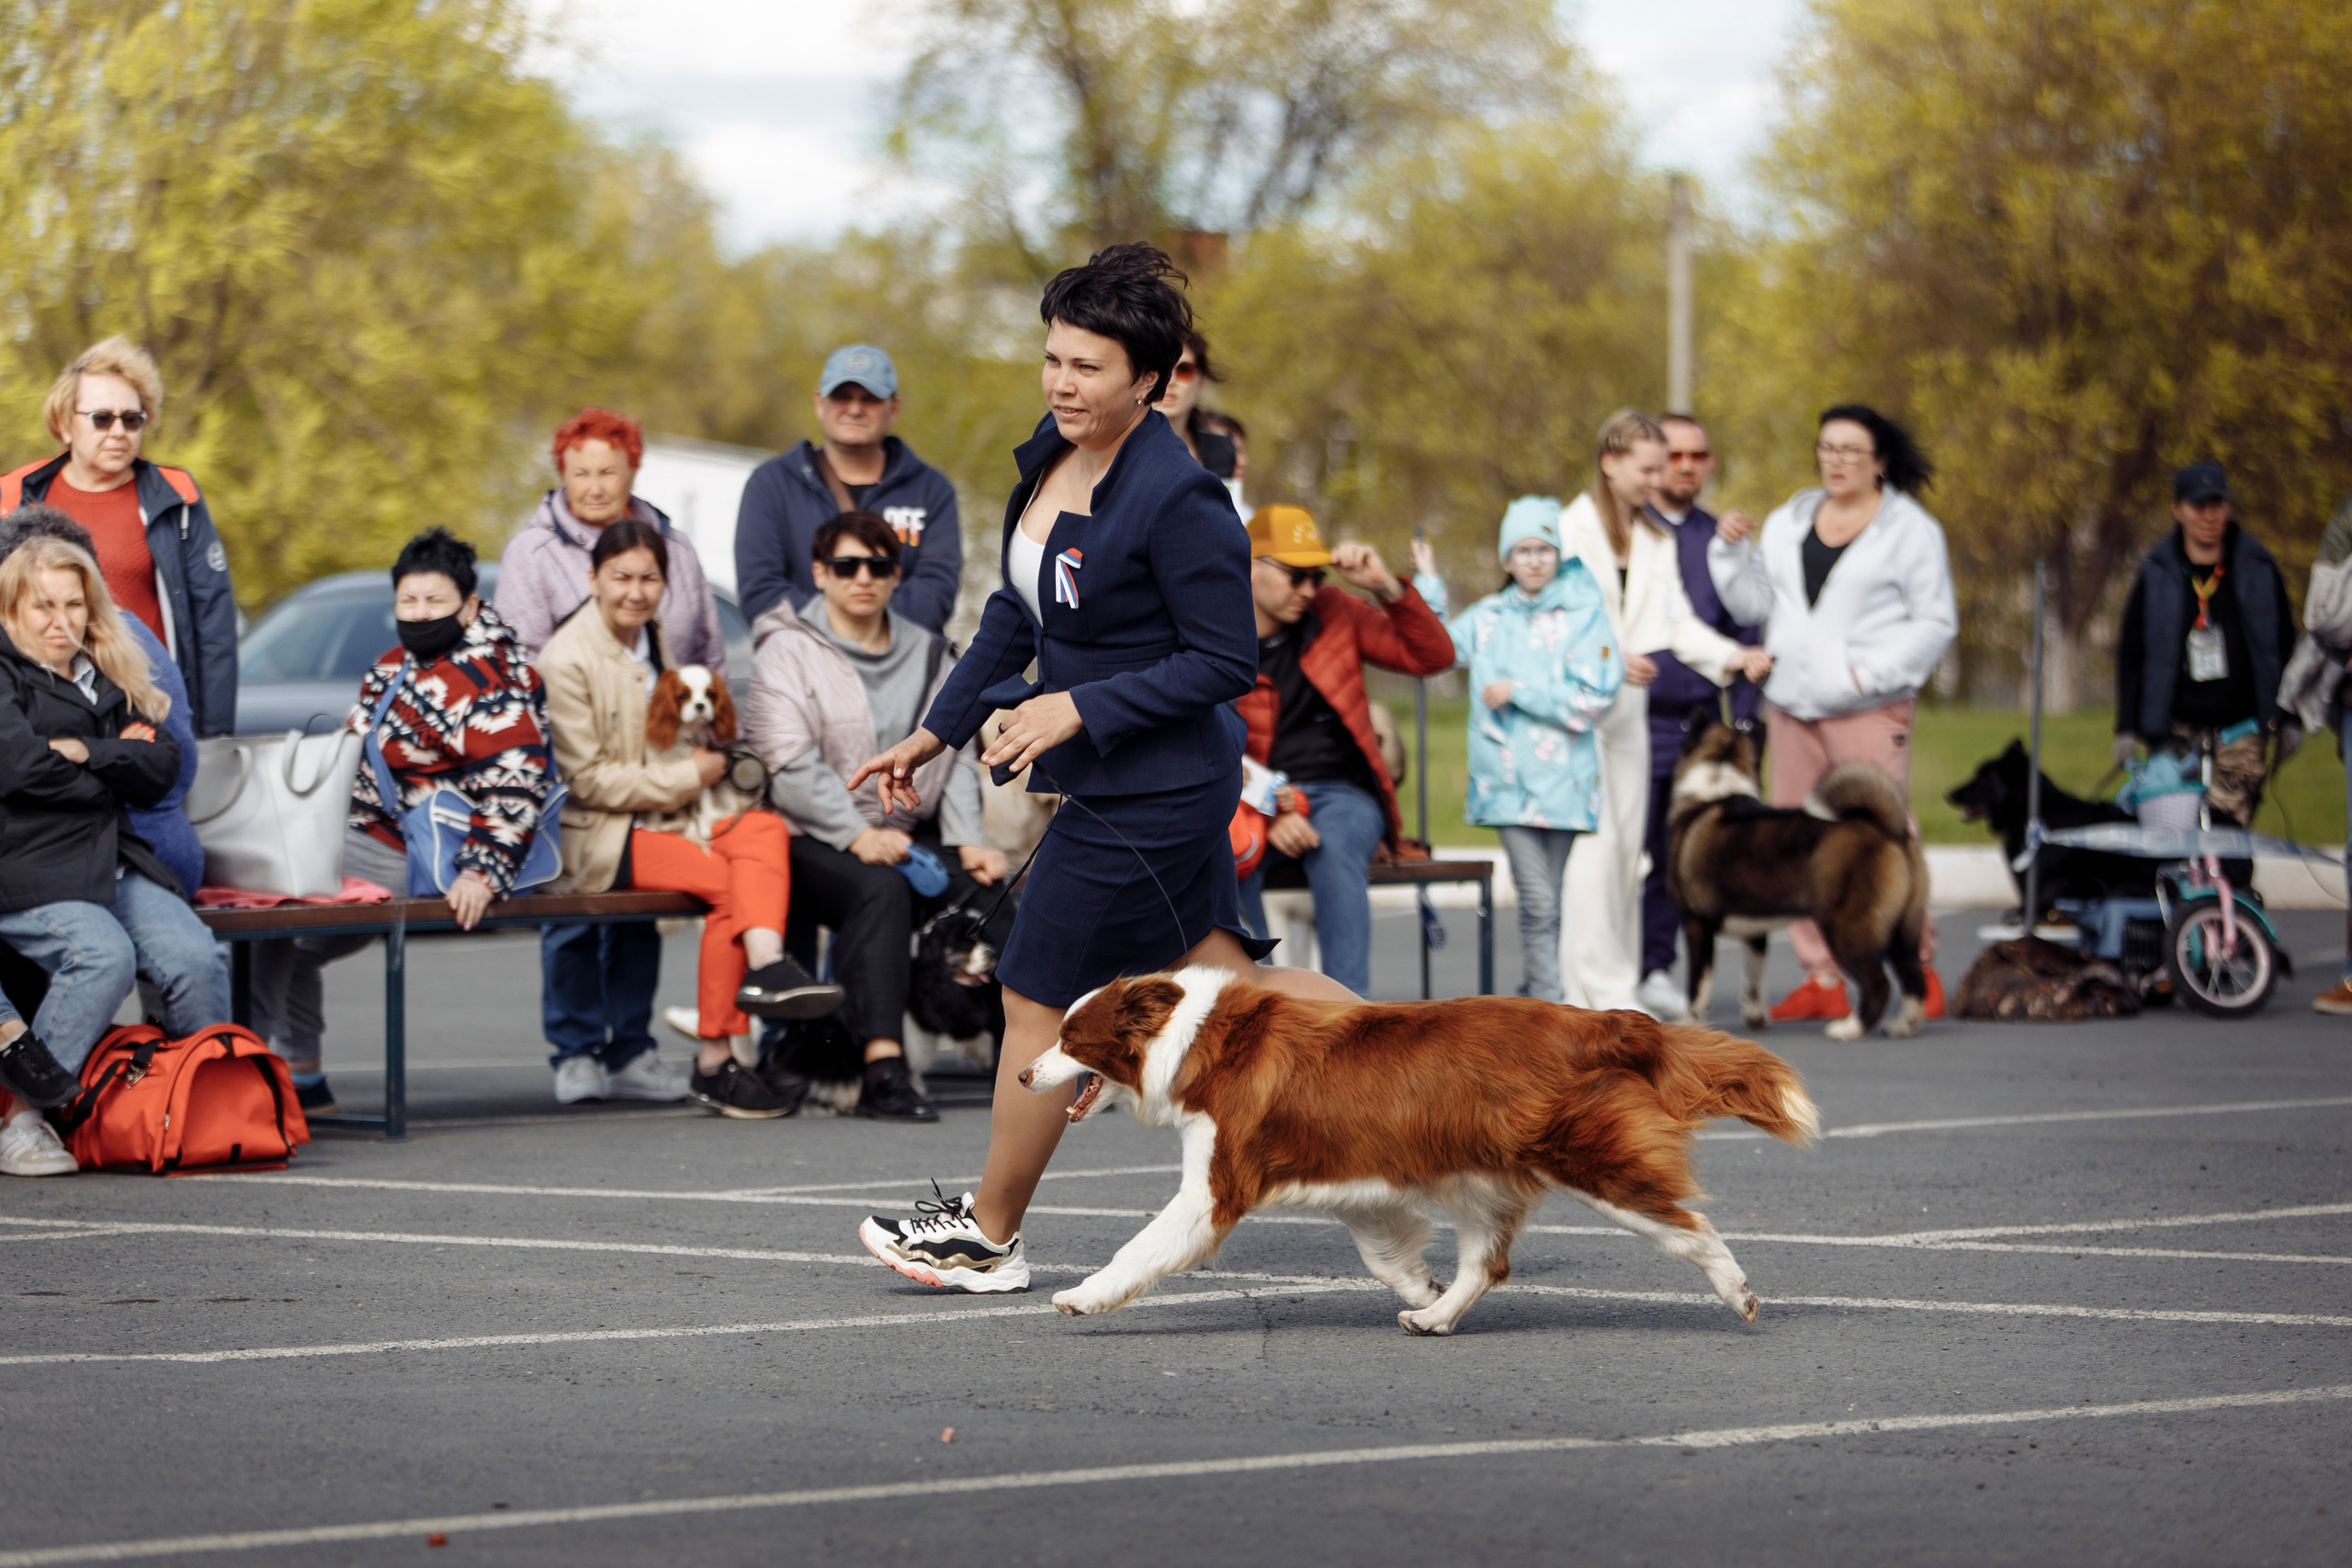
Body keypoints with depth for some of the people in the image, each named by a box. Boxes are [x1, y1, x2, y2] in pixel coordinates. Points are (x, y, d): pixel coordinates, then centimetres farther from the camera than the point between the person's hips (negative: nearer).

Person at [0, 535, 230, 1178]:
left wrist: (87, 754, -6)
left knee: (195, 957, -20)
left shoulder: (106, 682, 24)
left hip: (117, 863, 6)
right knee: (104, 955, -32)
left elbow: (161, 766, 11)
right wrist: (110, 780, 1)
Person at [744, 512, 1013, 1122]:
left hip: (909, 836, 5)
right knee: (880, 890, -36)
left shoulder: (928, 655, 18)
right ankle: (883, 1071, -45)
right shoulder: (789, 650, 1)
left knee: (991, 889, -23)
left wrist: (968, 841, -2)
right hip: (812, 840, -5)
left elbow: (956, 758, 14)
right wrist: (857, 835, -20)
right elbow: (790, 762, -10)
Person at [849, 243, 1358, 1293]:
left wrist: (1082, 706, -23)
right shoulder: (1052, 453, 3)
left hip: (1149, 796, -9)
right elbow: (1019, 609, 15)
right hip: (1121, 784, 9)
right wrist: (937, 732, 15)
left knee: (1038, 1002, 3)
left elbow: (1227, 662, -19)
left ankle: (987, 1235, 19)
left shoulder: (1179, 500, -23)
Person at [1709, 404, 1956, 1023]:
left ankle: (1919, 970, 1)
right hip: (1792, 704, 6)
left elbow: (1935, 622, -3)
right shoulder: (1788, 521, 17)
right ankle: (1823, 978, 9)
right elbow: (1755, 603, 18)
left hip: (1869, 709, -6)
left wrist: (1873, 672, -13)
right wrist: (1731, 550, 2)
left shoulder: (1910, 529, 0)